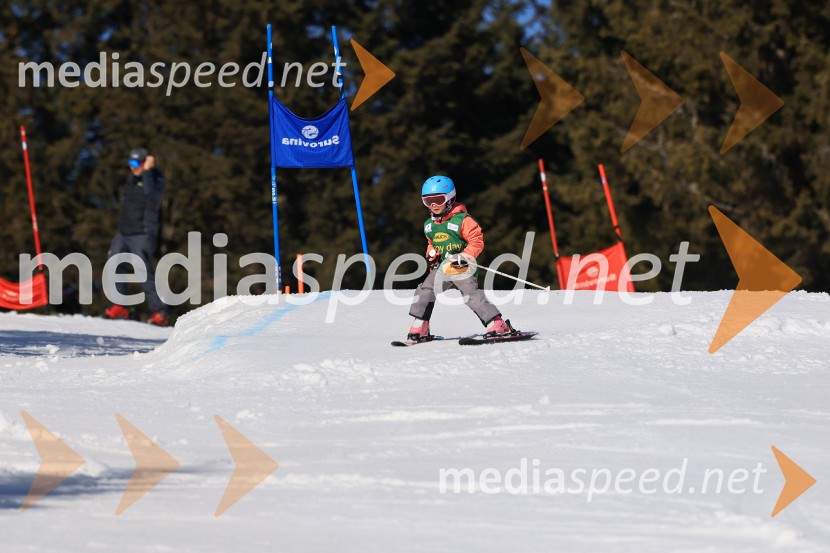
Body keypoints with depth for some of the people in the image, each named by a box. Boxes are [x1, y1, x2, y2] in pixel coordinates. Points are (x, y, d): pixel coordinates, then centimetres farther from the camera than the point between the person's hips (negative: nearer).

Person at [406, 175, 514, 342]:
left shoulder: (462, 220, -10)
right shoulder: (429, 225, 12)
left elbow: (477, 241, -12)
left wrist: (465, 256, -22)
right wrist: (431, 256, 7)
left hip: (463, 268, -7)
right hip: (442, 268, 7)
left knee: (471, 294, -19)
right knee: (424, 291, -3)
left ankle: (499, 325, -18)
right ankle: (419, 329, 4)